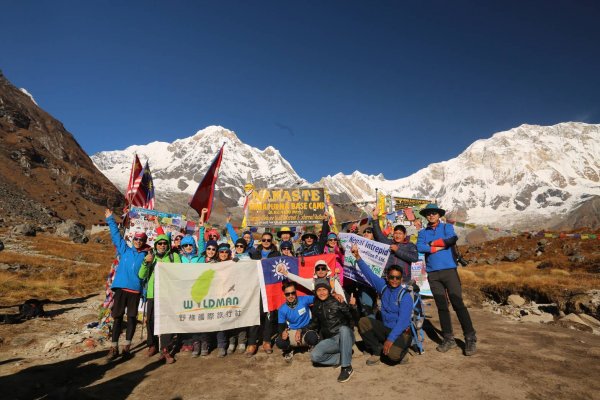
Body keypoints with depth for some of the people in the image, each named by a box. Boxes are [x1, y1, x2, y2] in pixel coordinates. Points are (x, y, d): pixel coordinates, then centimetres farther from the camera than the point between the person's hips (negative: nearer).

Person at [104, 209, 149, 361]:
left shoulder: (146, 256, 6)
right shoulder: (125, 250, 8)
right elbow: (116, 235, 11)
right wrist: (110, 219, 11)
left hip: (135, 290, 0)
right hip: (120, 287, 1)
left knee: (132, 318, 5)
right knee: (118, 317, 3)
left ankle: (127, 346, 17)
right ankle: (114, 348, 10)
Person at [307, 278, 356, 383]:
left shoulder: (337, 302, -6)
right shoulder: (316, 307, 9)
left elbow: (352, 318, -7)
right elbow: (314, 323, 21)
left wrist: (352, 307, -23)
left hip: (345, 337, -3)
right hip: (330, 340, 4)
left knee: (343, 328, -39)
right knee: (314, 356, -23)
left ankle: (347, 367, -28)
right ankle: (343, 358, -5)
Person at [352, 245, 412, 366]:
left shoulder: (405, 297, -18)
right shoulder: (383, 287, -2)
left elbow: (403, 321, -24)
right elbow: (369, 273, -2)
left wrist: (390, 339, -32)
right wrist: (358, 257, -13)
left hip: (401, 332, -5)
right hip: (385, 328, 5)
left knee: (393, 354, -31)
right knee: (363, 322, -14)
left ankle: (401, 348, 6)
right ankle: (378, 350, -4)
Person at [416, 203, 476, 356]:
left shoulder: (447, 227, 8)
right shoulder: (422, 232, 13)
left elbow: (453, 239, -14)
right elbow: (419, 247, -5)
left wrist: (433, 243, -5)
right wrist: (439, 247, -9)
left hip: (449, 270, -3)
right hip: (433, 273, 3)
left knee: (458, 304, -6)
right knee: (441, 307, 7)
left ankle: (470, 339, 3)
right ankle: (449, 339, 15)